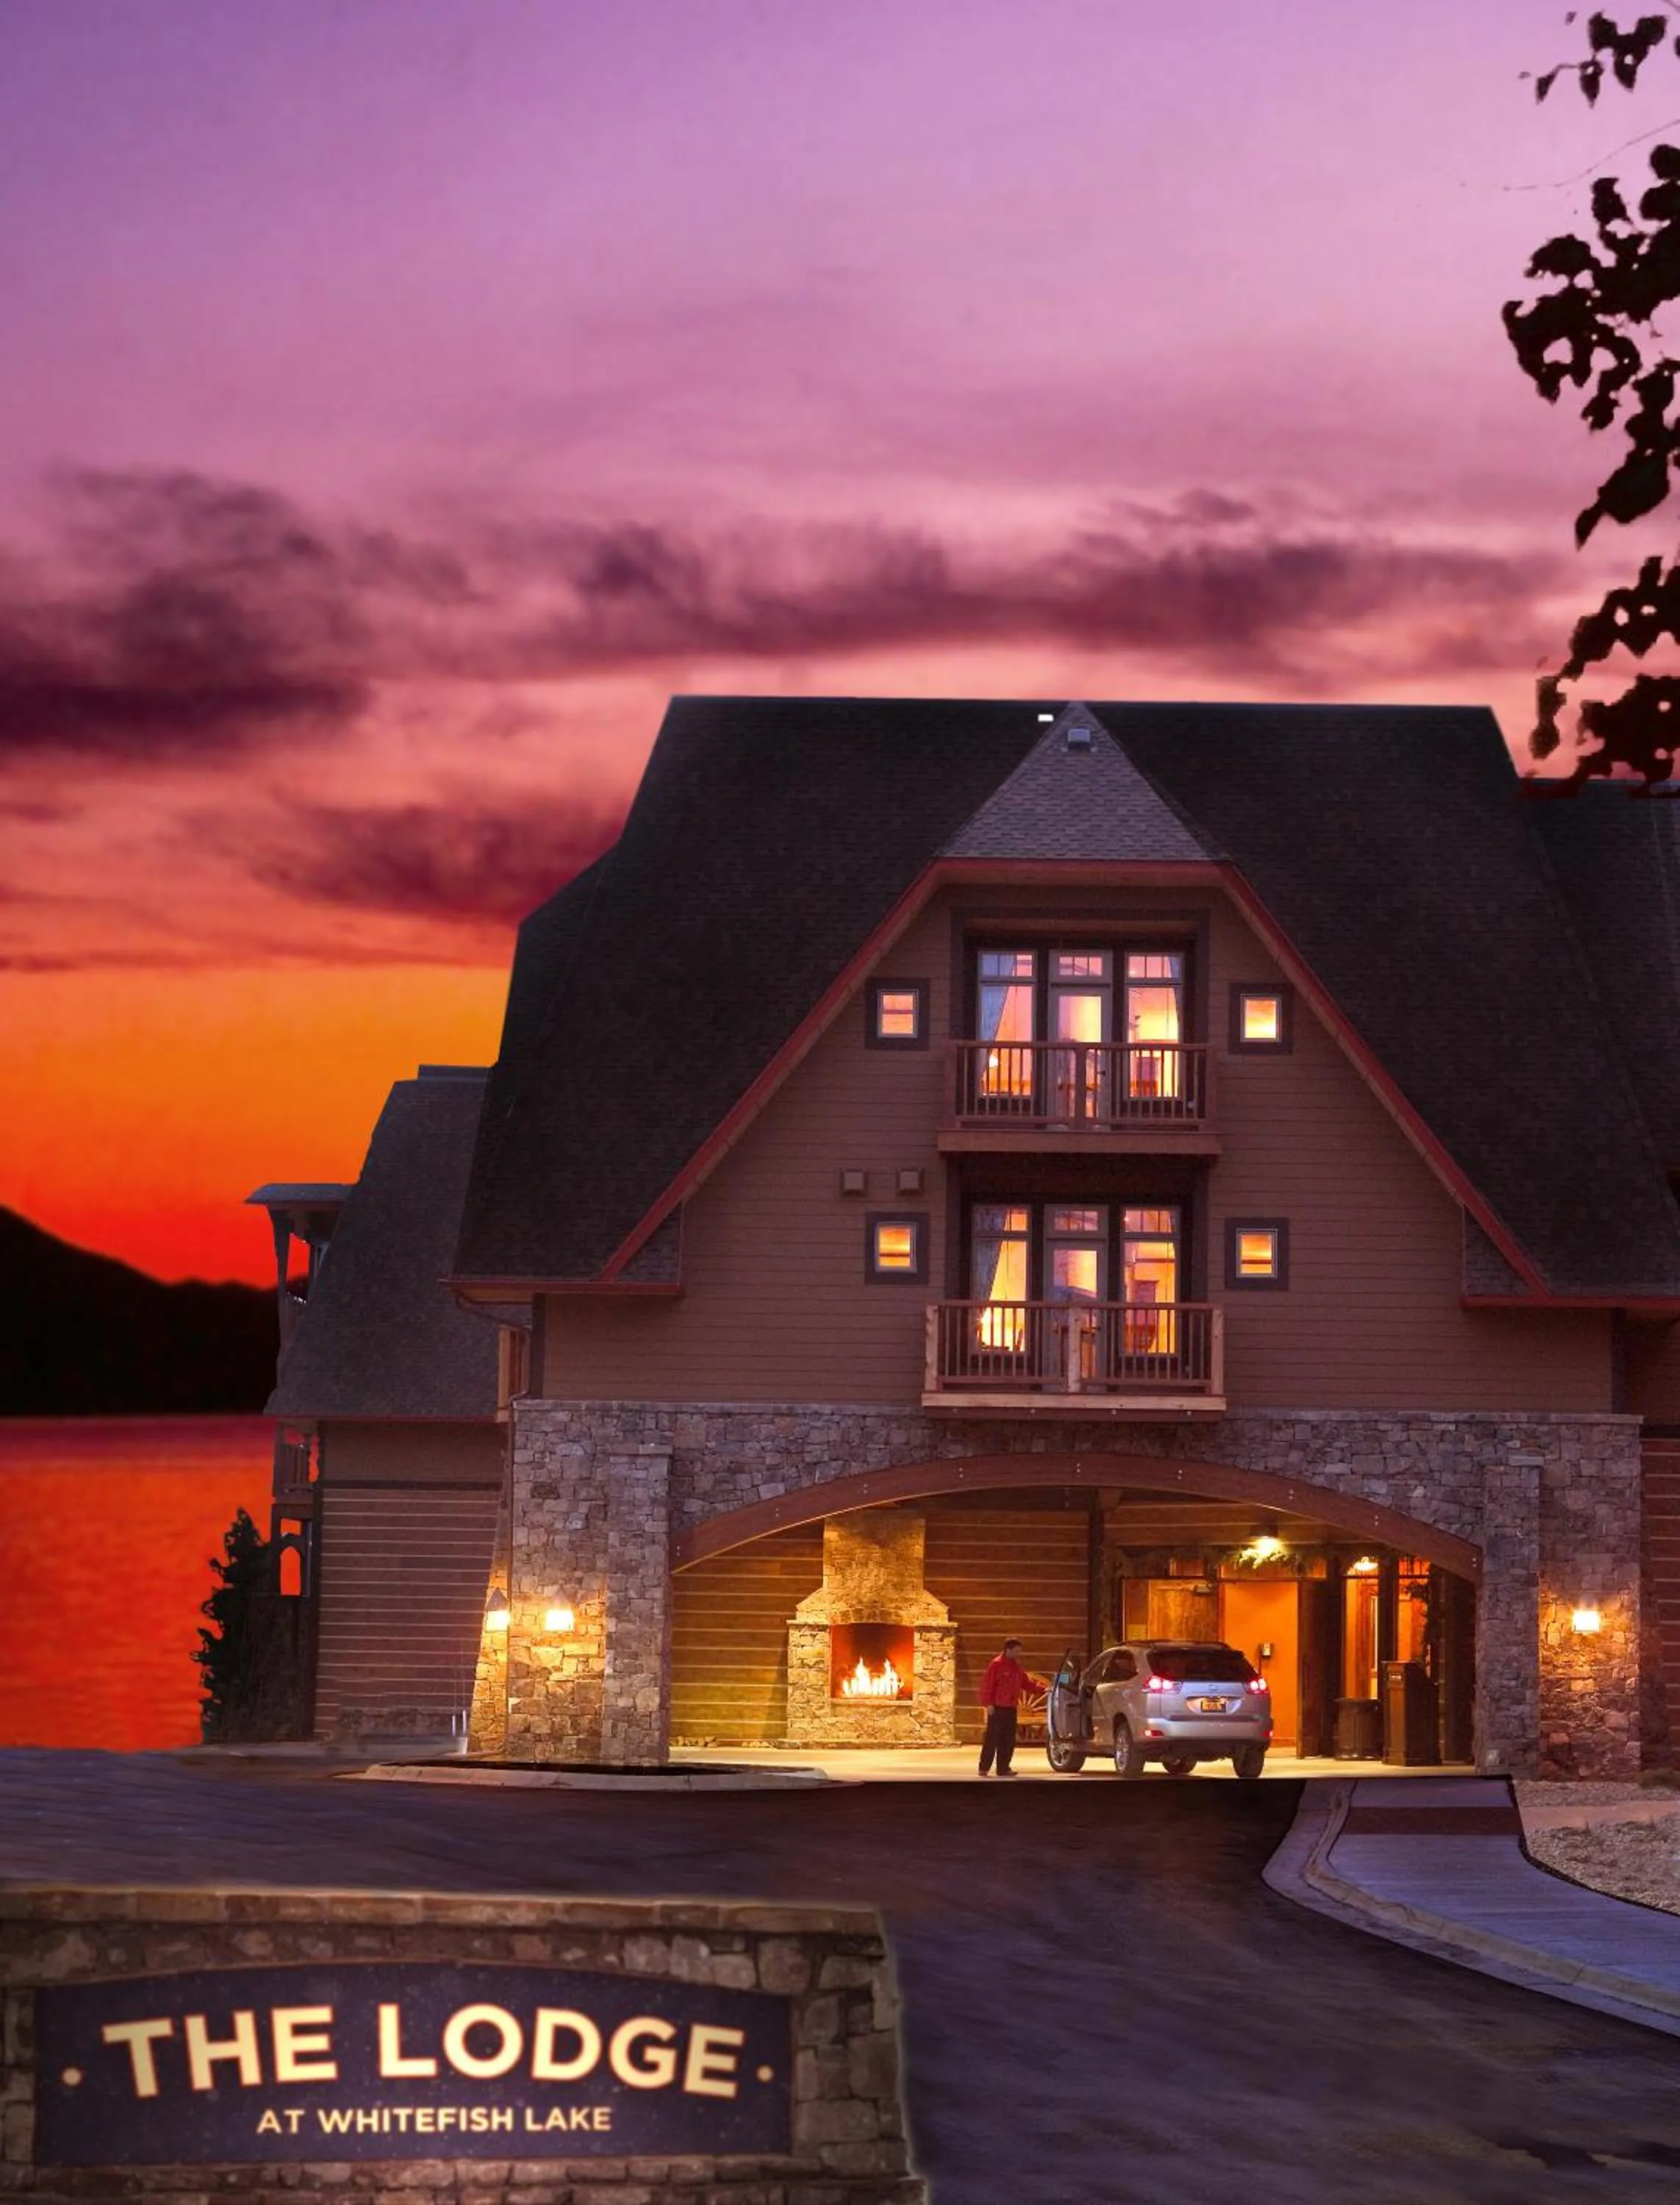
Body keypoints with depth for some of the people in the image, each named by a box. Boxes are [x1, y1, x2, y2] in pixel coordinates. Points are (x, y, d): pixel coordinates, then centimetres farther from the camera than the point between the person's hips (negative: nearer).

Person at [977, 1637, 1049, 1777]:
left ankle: (1003, 1768, 12)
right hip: (997, 1708, -8)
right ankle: (984, 1768, -5)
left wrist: (1043, 1689, 7)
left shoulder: (1016, 1667, 16)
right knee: (992, 1739, -8)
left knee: (1008, 1740, 7)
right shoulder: (996, 1664, -9)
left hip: (1011, 1708, 8)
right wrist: (988, 1703, -19)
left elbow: (1026, 1683, 19)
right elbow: (987, 1685, -13)